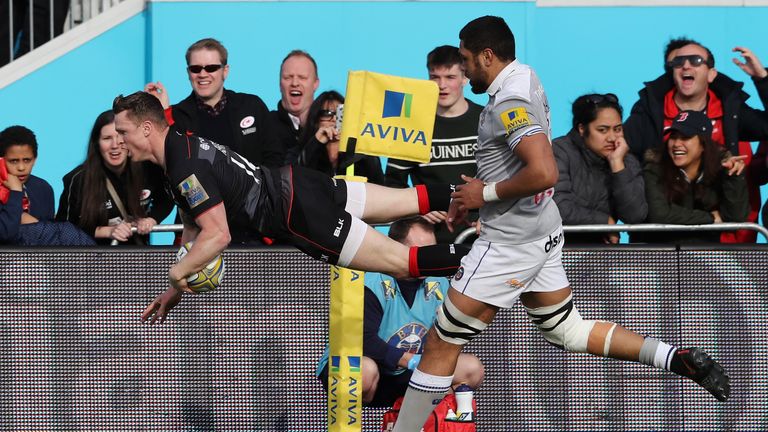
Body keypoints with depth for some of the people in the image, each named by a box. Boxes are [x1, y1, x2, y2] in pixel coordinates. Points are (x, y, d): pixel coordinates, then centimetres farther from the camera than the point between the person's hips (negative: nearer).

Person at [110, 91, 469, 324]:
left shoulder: (186, 168, -21)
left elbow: (217, 236, -27)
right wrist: (176, 290, 21)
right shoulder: (183, 146, 11)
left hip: (300, 216, -9)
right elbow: (194, 229, 21)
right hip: (294, 184, 9)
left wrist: (177, 274, -13)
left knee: (401, 261, -11)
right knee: (412, 201, 15)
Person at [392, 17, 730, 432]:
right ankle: (678, 359, 10)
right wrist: (471, 194, 12)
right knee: (567, 330, 18)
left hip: (509, 241, -10)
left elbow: (543, 173, -33)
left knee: (440, 344, -3)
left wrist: (486, 193, -19)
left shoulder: (509, 102, -21)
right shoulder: (525, 76, 8)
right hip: (543, 231, 10)